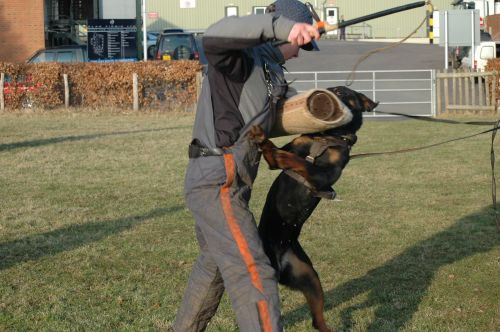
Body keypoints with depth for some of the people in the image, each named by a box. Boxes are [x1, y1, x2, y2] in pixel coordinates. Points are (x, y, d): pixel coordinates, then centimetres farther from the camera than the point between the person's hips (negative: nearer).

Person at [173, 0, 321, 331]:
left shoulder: (266, 71, 17)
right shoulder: (237, 56, -11)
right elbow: (215, 36, -35)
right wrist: (282, 27, -43)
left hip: (217, 184, 11)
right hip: (218, 184, -11)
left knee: (214, 266, 29)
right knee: (254, 275, -17)